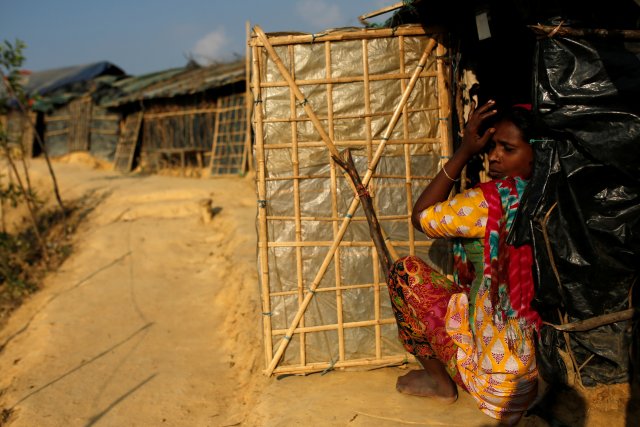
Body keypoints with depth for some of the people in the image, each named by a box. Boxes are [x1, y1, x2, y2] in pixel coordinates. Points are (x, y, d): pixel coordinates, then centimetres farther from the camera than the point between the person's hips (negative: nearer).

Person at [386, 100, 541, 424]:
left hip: (502, 377, -8)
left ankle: (440, 379, 15)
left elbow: (420, 216, -6)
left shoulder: (497, 198, -22)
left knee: (405, 272, 2)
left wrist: (463, 153, -6)